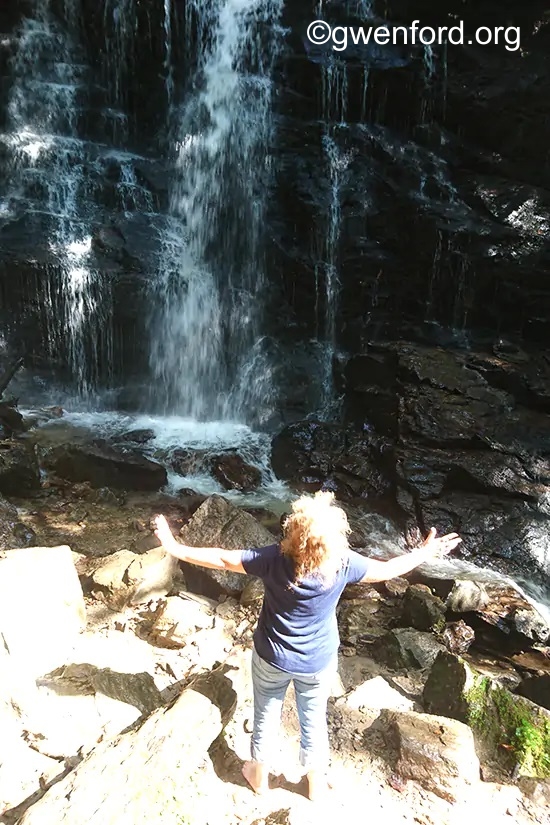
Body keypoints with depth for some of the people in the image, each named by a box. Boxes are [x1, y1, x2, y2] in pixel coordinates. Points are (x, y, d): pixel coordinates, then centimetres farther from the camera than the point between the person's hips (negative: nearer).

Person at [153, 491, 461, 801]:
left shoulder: (275, 558, -29)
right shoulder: (343, 563, -25)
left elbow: (221, 559, -20)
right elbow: (387, 570, -10)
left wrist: (175, 548, -8)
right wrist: (425, 553, 6)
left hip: (273, 658, 0)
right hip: (319, 662, 1)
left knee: (266, 716, 24)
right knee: (314, 720, 24)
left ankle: (259, 776, 48)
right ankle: (317, 784, 47)